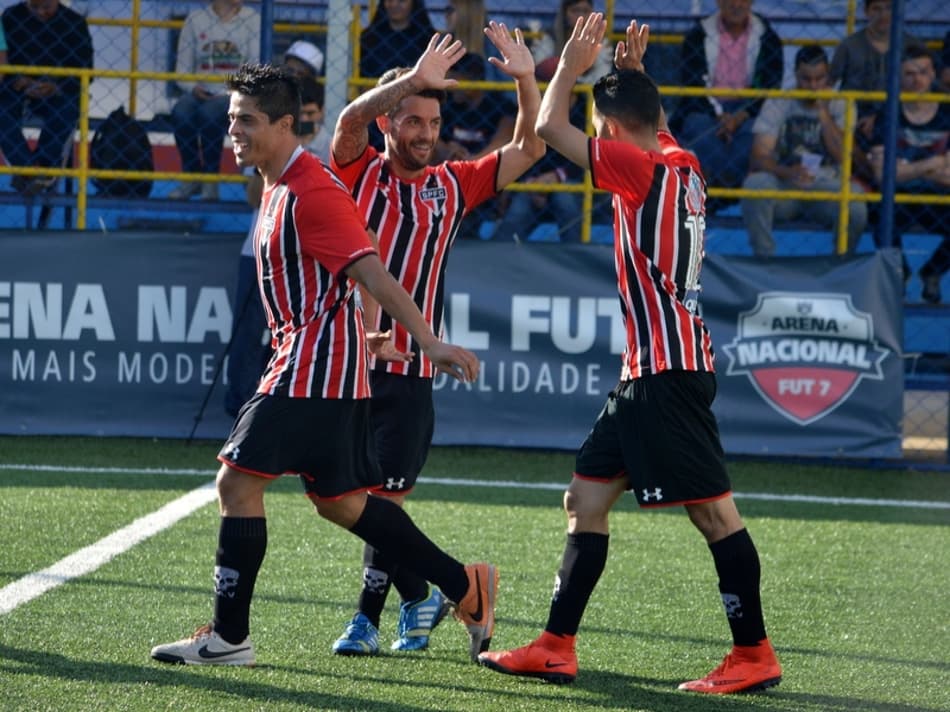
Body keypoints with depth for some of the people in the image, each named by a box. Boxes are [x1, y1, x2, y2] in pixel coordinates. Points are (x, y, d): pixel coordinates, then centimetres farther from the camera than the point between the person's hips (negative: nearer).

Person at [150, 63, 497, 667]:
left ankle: (229, 636, -3)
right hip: (326, 370, 10)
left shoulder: (311, 192, -17)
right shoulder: (279, 185, 15)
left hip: (312, 368, -10)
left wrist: (429, 342, -26)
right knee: (339, 501, 14)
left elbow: (372, 274, -23)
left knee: (238, 482, -10)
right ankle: (467, 589, 19)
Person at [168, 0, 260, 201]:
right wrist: (193, 88, -13)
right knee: (180, 113, -31)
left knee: (208, 113, -35)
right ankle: (191, 178, -14)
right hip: (201, 92, 2)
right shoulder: (196, 18, 8)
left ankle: (211, 182, -24)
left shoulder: (252, 19, 4)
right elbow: (183, 66, 7)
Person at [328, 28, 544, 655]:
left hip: (411, 371, 0)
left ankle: (369, 616, 10)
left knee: (385, 497, -4)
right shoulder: (361, 173, 5)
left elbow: (528, 150, 10)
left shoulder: (451, 186, 11)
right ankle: (419, 596, 20)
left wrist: (526, 81, -4)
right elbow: (351, 120, -16)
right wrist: (415, 79, -26)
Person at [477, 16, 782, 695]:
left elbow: (551, 126, -8)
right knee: (586, 498, 10)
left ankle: (755, 654, -5)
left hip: (669, 372, -10)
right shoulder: (682, 165, 12)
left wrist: (573, 63, 7)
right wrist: (632, 73, 21)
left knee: (713, 510, -7)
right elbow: (653, 123, 37)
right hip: (648, 376, 10)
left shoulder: (644, 170, -12)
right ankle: (556, 647, 12)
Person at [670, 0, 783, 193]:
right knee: (701, 126, -33)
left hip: (747, 111, 0)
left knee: (752, 130, -33)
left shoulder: (767, 37, 3)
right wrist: (719, 116, -20)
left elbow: (769, 88, -3)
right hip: (707, 109, 0)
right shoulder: (698, 35, 2)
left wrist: (740, 117, -20)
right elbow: (693, 85, -4)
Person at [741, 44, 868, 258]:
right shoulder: (778, 103, -2)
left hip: (825, 187, 0)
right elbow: (760, 157, -13)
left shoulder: (840, 105, 0)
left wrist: (823, 111, -16)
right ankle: (763, 259, -17)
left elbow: (842, 155, -15)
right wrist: (788, 173, -33)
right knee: (755, 184, -33)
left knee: (855, 207, -33)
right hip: (783, 188, 0)